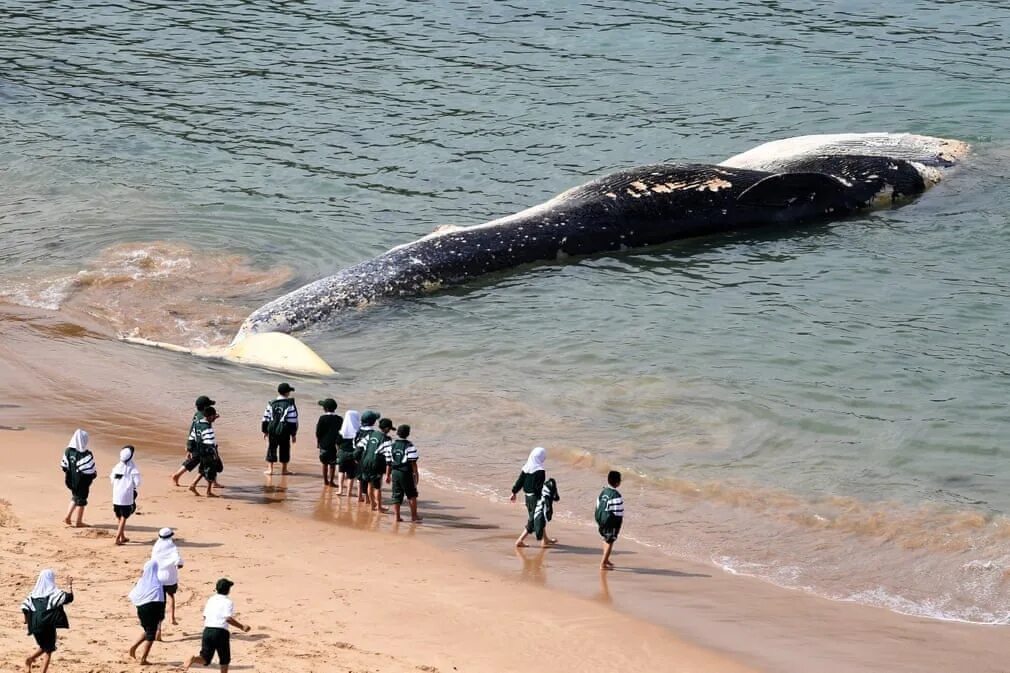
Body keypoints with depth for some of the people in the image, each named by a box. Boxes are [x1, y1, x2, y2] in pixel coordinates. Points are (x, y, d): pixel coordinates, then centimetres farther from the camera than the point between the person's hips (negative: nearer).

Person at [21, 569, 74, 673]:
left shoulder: (34, 593, 7)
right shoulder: (54, 593, -6)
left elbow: (24, 607, 3)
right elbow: (69, 598, -14)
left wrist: (27, 620, 18)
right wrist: (69, 585, -3)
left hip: (35, 625, 5)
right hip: (48, 625, -5)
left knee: (44, 647, 26)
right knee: (48, 650, 4)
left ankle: (30, 659, 2)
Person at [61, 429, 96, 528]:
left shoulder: (68, 451, -5)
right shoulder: (86, 455, -22)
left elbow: (64, 467, 2)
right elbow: (90, 468, -16)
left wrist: (66, 478, 15)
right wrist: (94, 474, 4)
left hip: (72, 479, 5)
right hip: (82, 480, -5)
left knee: (75, 497, 26)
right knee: (81, 500, 9)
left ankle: (68, 517, 21)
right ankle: (78, 522, 16)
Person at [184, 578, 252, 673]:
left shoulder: (211, 600, 15)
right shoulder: (228, 602, -3)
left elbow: (205, 617, 17)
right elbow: (229, 618, -16)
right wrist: (242, 627, -10)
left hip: (207, 630, 4)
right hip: (221, 632, -4)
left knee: (205, 659, 2)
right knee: (225, 659, 14)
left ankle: (193, 659, -27)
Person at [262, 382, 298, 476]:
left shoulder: (271, 404, 2)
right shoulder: (290, 405, -8)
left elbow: (266, 419, 7)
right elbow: (293, 421, -7)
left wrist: (265, 431, 18)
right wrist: (294, 434, 2)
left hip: (272, 430, 2)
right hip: (284, 432, -2)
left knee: (272, 448, 9)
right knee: (284, 450, 10)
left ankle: (270, 469, 8)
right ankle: (284, 469, 18)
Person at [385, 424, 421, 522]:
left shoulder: (391, 446, 6)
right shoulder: (409, 446, -9)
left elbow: (388, 462, 9)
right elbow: (413, 462, -12)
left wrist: (388, 475, 15)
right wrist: (415, 474, -5)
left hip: (395, 472, 4)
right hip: (406, 473, -4)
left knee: (396, 495, 8)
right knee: (412, 495, 7)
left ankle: (397, 515, 7)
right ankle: (414, 515, 8)